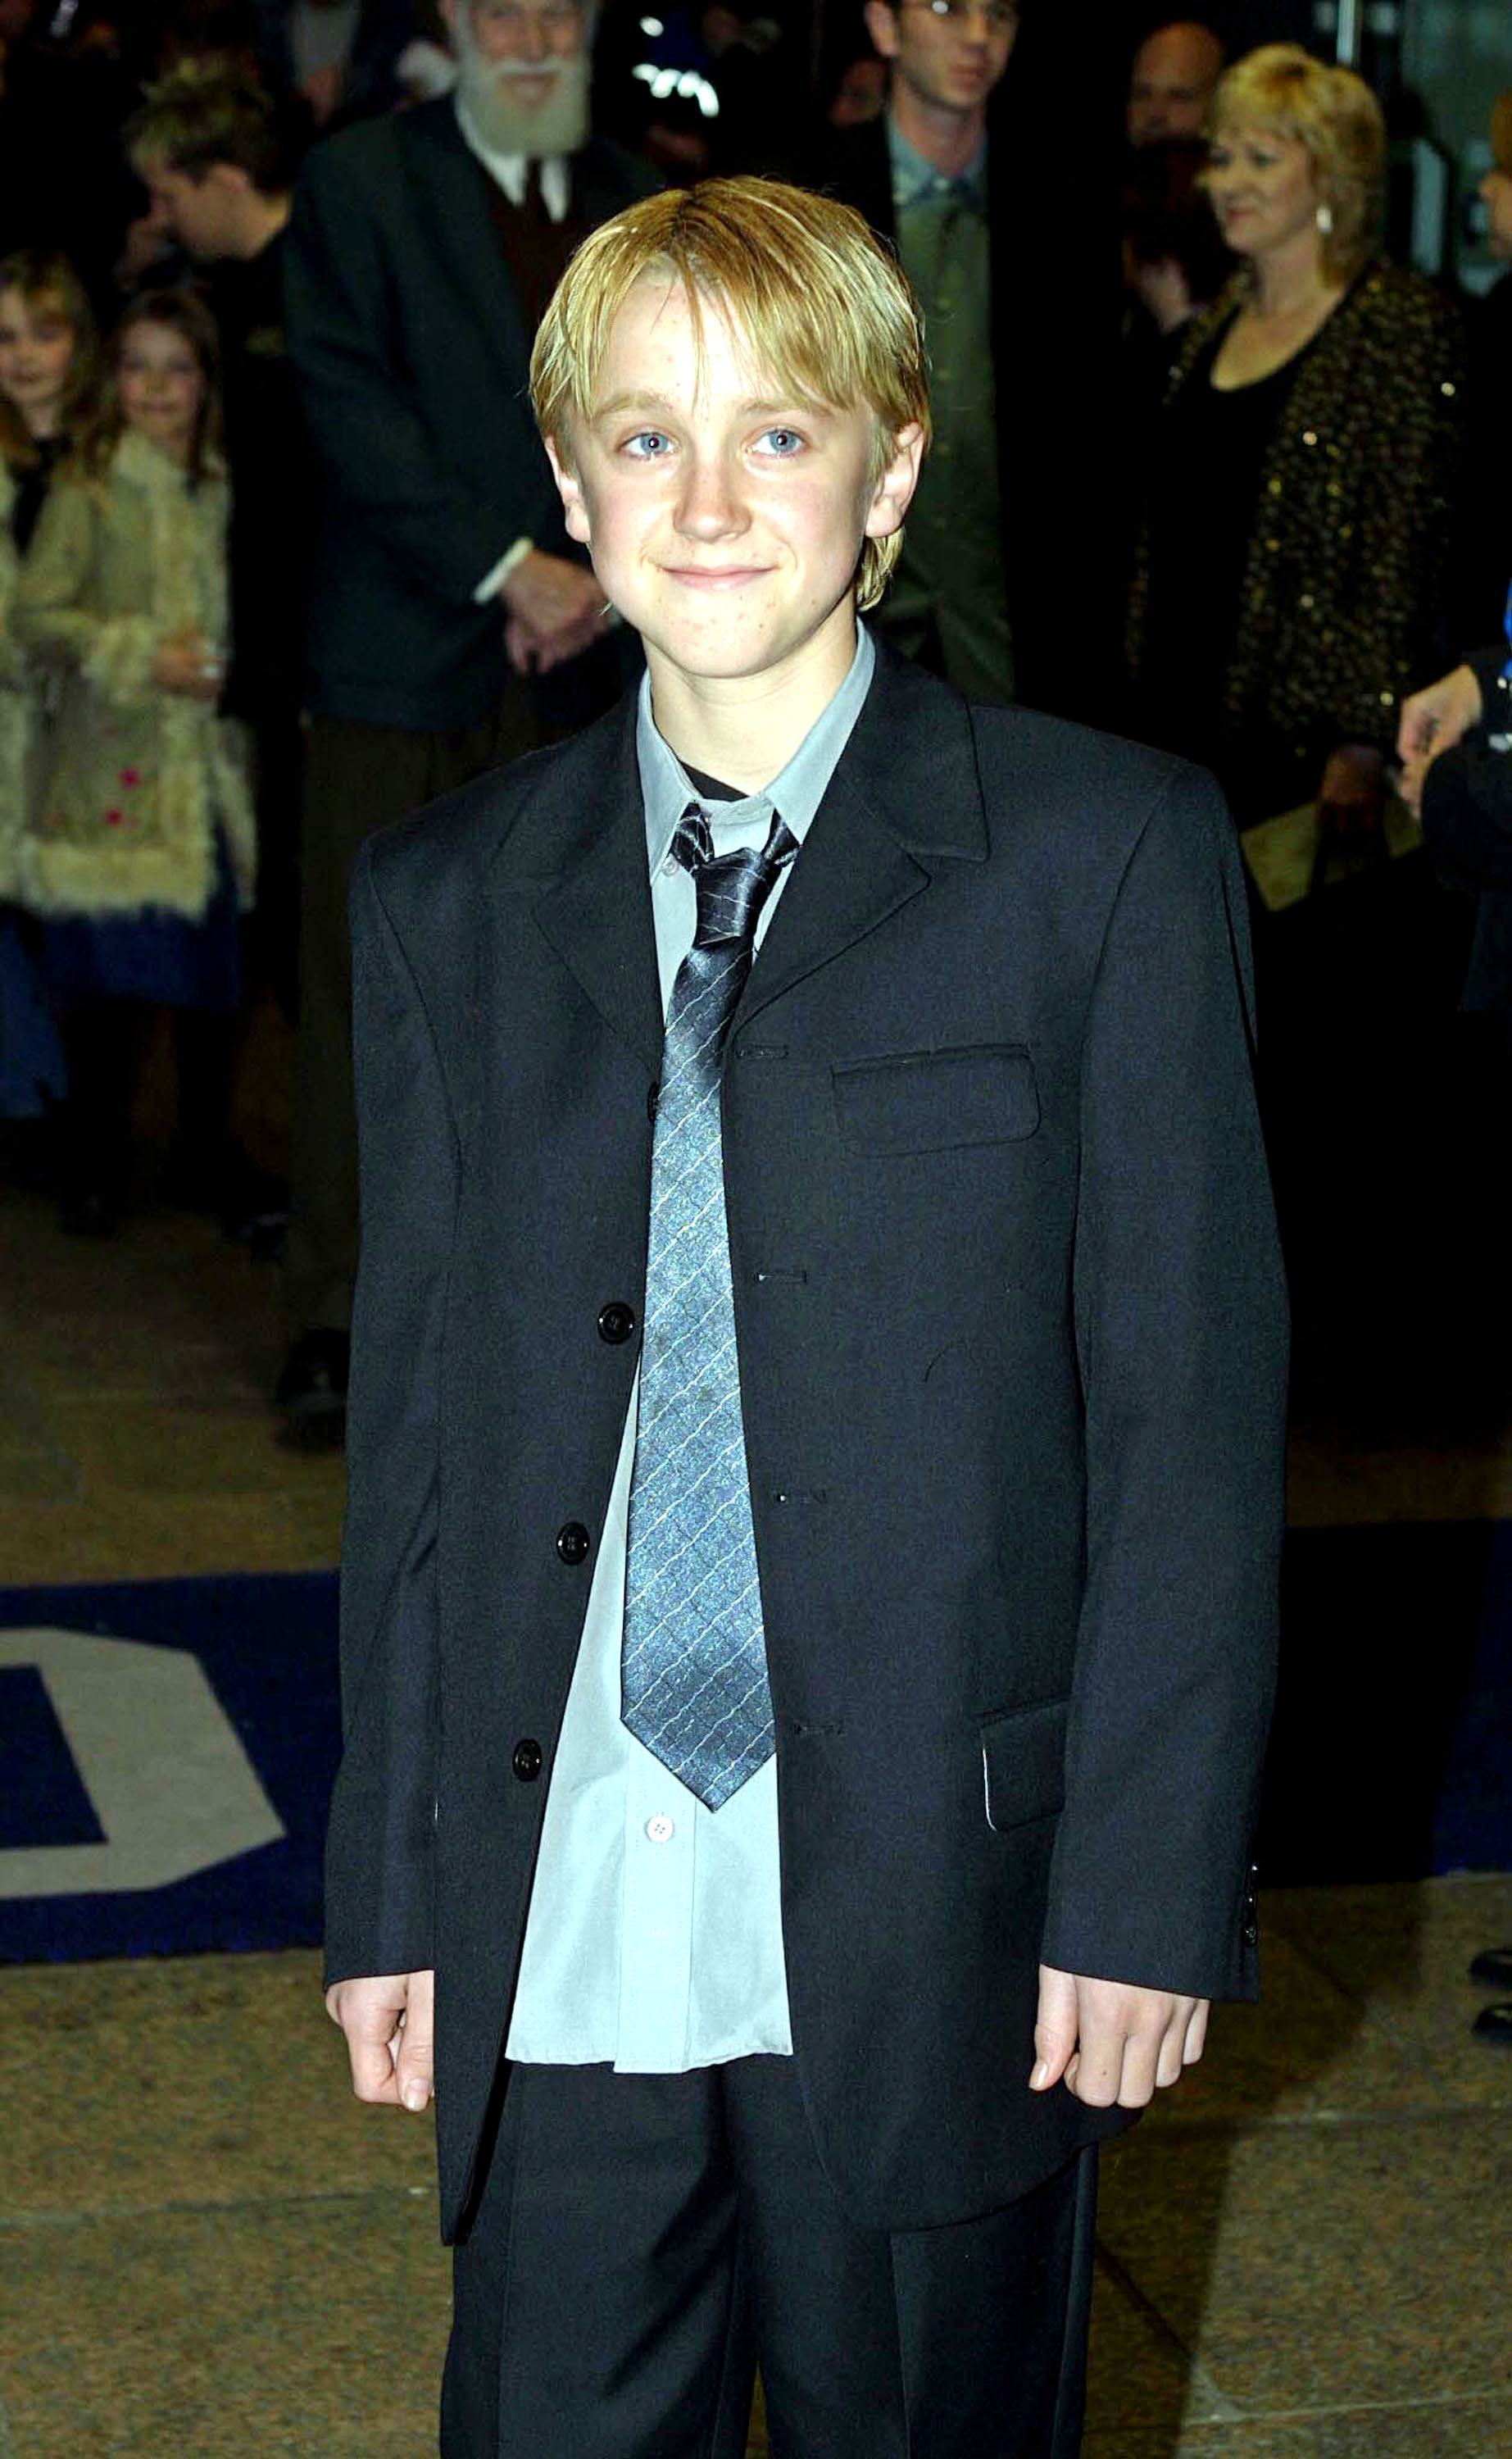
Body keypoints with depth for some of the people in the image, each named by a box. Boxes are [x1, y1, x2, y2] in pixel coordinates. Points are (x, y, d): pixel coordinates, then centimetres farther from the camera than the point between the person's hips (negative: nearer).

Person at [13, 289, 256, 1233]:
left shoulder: (228, 492, 9)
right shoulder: (87, 491, -2)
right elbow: (39, 614, -7)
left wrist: (239, 666, -1)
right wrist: (141, 657, -15)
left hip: (215, 767, 4)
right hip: (114, 774, -3)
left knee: (215, 975, 8)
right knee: (109, 981, -2)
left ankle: (210, 1154, 23)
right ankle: (96, 1165, 12)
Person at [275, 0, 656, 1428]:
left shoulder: (636, 204, 15)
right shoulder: (356, 181, 1)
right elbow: (346, 400, -9)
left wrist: (602, 576, -3)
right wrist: (508, 568, -14)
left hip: (571, 665, 4)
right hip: (402, 654, -3)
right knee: (367, 985, -3)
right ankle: (333, 1314, 2)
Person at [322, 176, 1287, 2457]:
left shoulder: (1106, 854, -3)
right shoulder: (448, 902, 7)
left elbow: (1194, 1393, -4)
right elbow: (412, 1414, 9)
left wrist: (1150, 1889, -7)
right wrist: (389, 1891, 8)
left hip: (942, 1927, -2)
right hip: (561, 1939, 2)